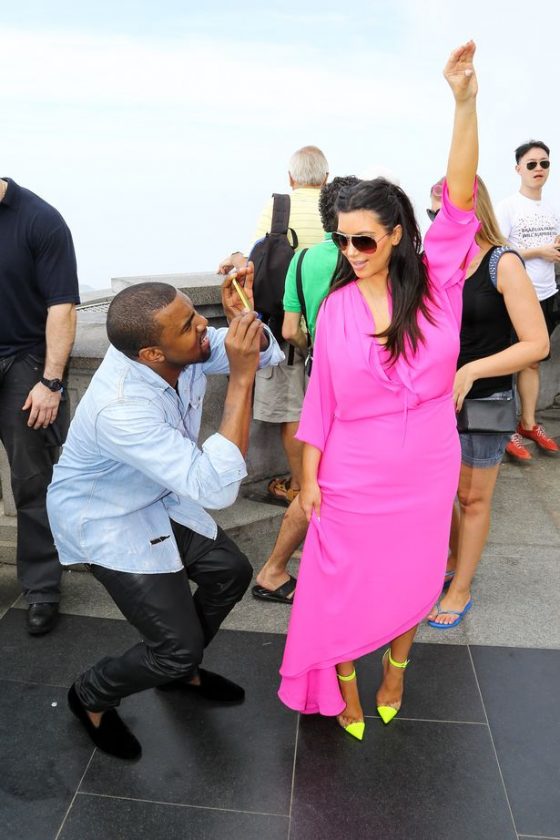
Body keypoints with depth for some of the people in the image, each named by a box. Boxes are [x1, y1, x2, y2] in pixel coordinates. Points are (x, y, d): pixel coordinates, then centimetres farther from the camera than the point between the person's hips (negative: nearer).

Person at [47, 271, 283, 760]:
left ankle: (180, 670, 36)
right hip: (104, 520, -7)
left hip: (158, 497, 8)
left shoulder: (181, 349, -19)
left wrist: (243, 317, -29)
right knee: (180, 646, -7)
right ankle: (91, 696, 24)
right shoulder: (119, 408, -39)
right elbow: (216, 488, -43)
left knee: (230, 572, 11)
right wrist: (240, 377, -44)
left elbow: (266, 353, -7)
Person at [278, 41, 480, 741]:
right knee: (343, 580, 11)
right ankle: (341, 678, 39)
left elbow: (459, 200, -19)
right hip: (353, 476, 0)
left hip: (425, 472, 1)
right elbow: (321, 396, -2)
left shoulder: (437, 282, -6)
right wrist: (309, 477, -1)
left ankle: (396, 659, 48)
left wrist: (465, 102, -28)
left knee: (412, 578, 18)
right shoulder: (336, 307, -5)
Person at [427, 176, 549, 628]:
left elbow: (537, 343, -17)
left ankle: (460, 590, 29)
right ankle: (454, 561, 42)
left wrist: (472, 370, -26)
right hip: (438, 396, 5)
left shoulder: (503, 263, -13)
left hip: (484, 400, -5)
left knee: (473, 498, 11)